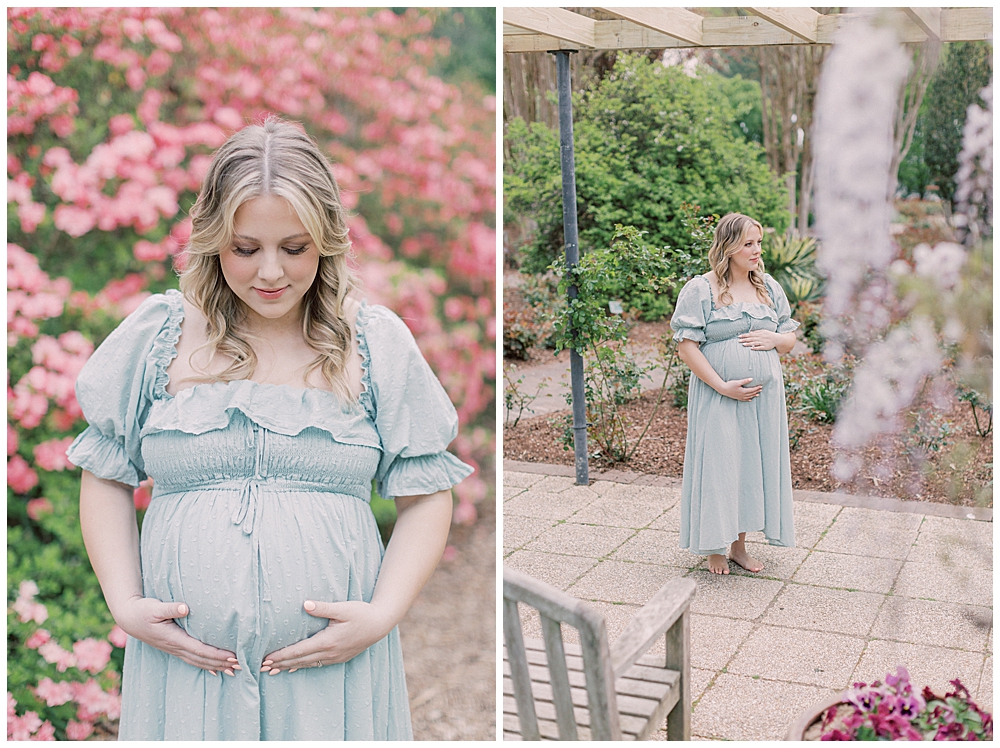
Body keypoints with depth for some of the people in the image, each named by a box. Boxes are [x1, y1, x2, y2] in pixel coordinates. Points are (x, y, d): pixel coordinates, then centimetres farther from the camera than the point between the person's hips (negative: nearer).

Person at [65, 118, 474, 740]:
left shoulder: (377, 343, -1)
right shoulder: (157, 335, 2)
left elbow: (426, 496, 2)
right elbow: (106, 478, 9)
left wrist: (382, 614, -9)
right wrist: (125, 605, -2)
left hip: (334, 663, 0)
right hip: (185, 661, 1)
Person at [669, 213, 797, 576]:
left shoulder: (769, 287, 9)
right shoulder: (699, 290, -7)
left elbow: (790, 338, 15)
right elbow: (687, 346, -12)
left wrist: (774, 339, -9)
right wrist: (724, 387, -16)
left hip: (764, 396, 5)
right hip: (718, 397, -5)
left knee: (755, 465, 9)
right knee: (717, 466, 0)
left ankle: (740, 544, 23)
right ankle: (714, 548, 15)